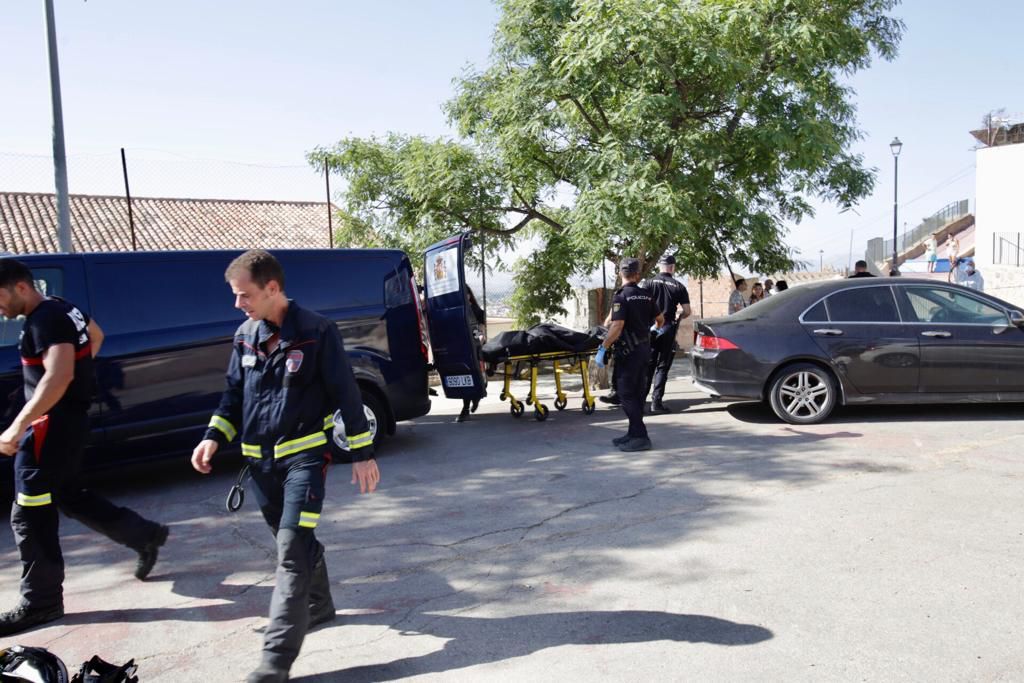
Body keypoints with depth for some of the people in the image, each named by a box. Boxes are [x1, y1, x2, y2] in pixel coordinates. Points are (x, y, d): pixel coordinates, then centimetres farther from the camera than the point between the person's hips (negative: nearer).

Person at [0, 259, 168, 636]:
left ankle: (40, 602, 10)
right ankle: (144, 535, 28)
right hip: (69, 421, 10)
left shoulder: (44, 321, -21)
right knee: (70, 495, 22)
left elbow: (57, 378, -34)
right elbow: (95, 335, 28)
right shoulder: (62, 308, 9)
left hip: (52, 424, -10)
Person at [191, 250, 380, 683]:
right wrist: (214, 437, 1)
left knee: (292, 549, -11)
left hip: (304, 455, -6)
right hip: (260, 459, 6)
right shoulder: (245, 336, 6)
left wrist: (362, 453, -8)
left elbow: (345, 394, -9)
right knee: (295, 541, 18)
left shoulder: (316, 332, -12)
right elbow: (234, 394, 15)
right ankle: (318, 606, 41)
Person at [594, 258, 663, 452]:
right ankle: (635, 433, 19)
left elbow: (617, 326, -25)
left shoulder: (621, 296, -14)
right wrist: (656, 329, 42)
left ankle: (640, 437, -6)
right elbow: (660, 319, 19)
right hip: (644, 348, 8)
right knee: (637, 393, 13)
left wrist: (602, 348, -21)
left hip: (629, 351, -8)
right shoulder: (646, 295, 7)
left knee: (626, 393, -4)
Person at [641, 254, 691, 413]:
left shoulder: (648, 283, 1)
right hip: (668, 330, -1)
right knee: (662, 367, 5)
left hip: (650, 329, 1)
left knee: (648, 365, 12)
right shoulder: (679, 286, 1)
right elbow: (687, 311, 0)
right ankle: (656, 402, 1)